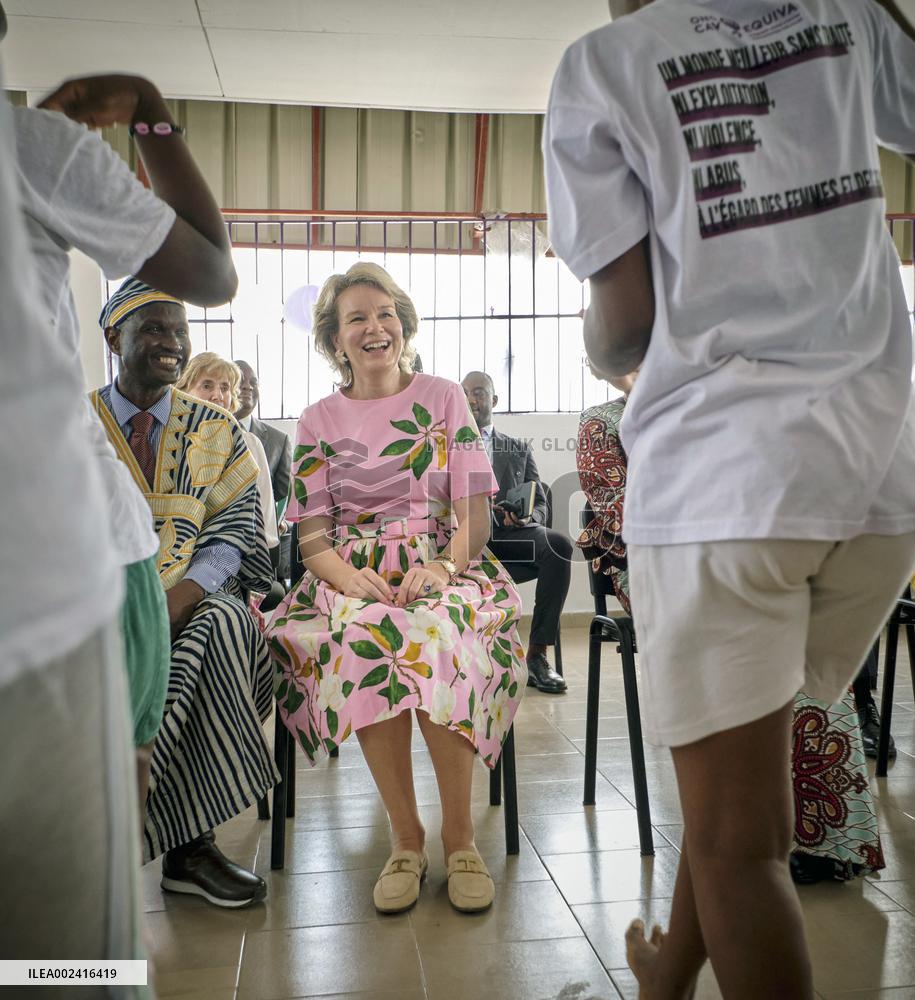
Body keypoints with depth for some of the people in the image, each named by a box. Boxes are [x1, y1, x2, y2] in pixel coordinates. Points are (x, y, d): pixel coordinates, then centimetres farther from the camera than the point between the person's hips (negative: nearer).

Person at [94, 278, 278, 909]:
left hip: (190, 600, 1)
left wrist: (178, 598, -18)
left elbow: (232, 532, 2)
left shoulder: (217, 432, 12)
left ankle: (189, 843, -23)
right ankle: (188, 841, -19)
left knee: (225, 622, -33)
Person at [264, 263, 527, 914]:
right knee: (363, 640, -36)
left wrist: (442, 569, -18)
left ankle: (459, 835, -21)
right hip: (353, 575, 1)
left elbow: (474, 513, 3)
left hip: (443, 565, 0)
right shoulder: (318, 421, 13)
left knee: (436, 634, -37)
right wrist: (352, 579, -16)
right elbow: (312, 534, 6)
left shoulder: (444, 398, 10)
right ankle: (407, 838, -21)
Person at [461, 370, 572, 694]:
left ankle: (537, 654, -26)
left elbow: (540, 505, 15)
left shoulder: (519, 448, 23)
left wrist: (526, 517, -10)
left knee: (557, 543, -30)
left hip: (511, 534, 2)